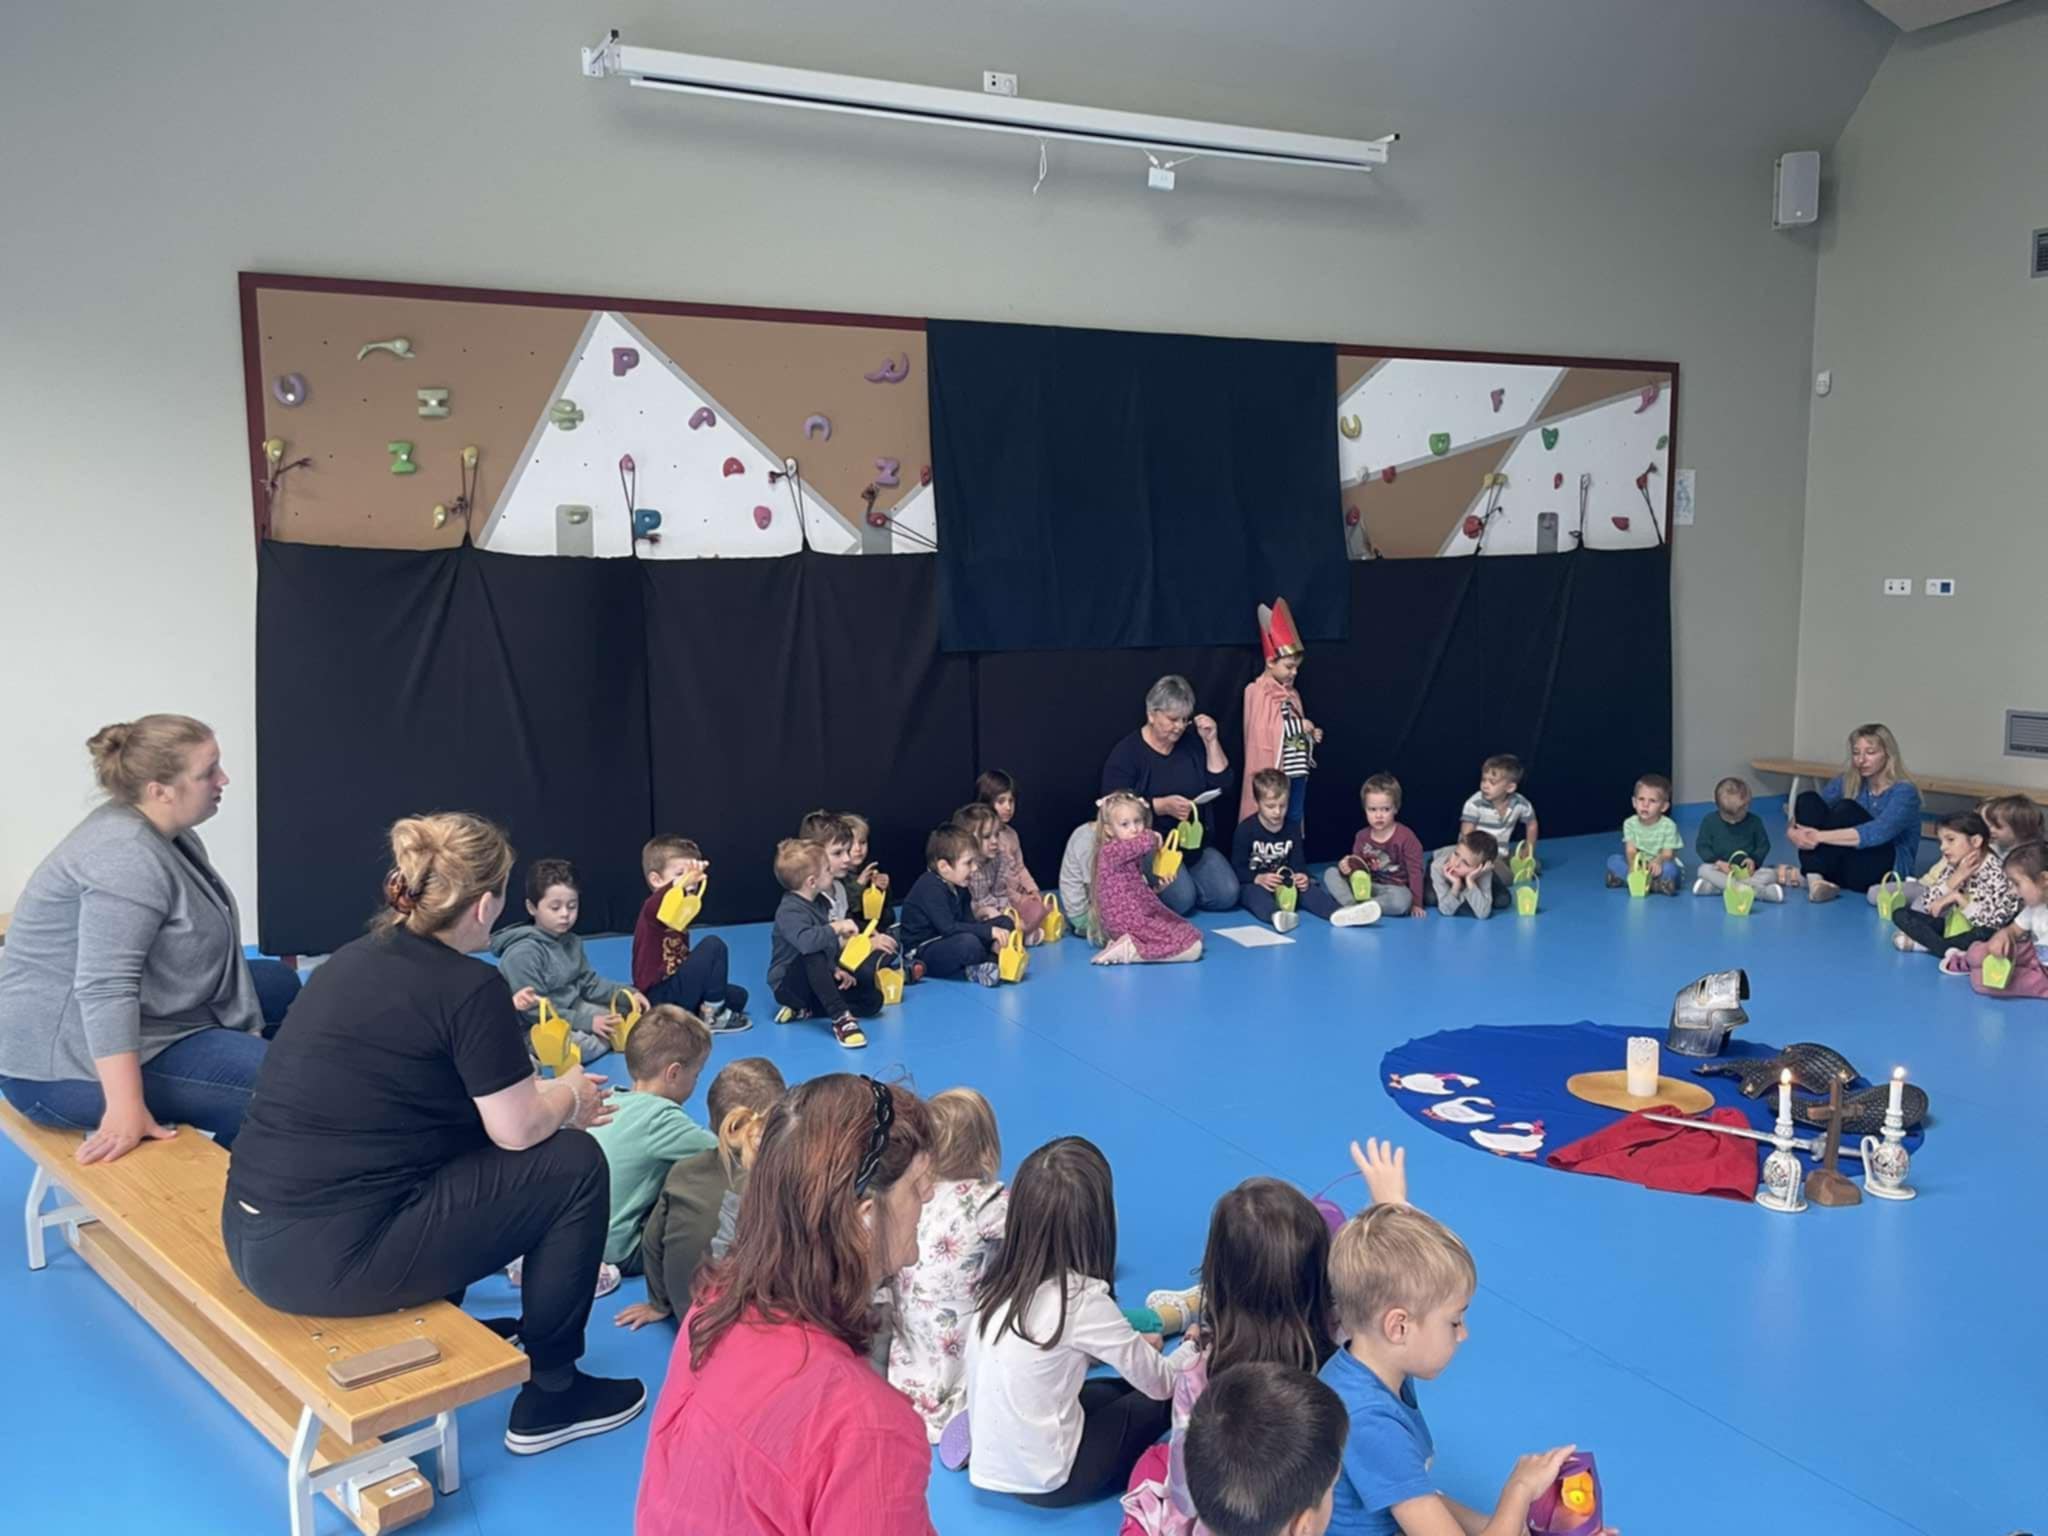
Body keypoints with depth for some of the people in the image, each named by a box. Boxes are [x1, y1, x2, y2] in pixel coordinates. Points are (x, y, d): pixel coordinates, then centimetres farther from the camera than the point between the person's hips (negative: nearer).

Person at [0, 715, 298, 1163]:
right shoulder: (128, 858, -25)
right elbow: (105, 990, -31)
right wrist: (126, 1110, -34)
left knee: (280, 985, 17)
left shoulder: (158, 832, 8)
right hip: (73, 1059, -11)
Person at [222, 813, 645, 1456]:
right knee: (575, 1165, 3)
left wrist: (548, 1096, 25)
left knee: (458, 1142, 28)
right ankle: (550, 1395, 14)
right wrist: (569, 1096, 13)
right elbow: (517, 1130, -8)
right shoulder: (470, 985, -14)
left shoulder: (356, 957, 10)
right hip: (333, 1262, -9)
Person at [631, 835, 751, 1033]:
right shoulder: (653, 908, -16)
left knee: (738, 996, 13)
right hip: (659, 1000, -10)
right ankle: (712, 1017, -7)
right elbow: (658, 903, -44)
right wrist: (684, 881, -63)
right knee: (713, 945, -16)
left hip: (673, 988, 10)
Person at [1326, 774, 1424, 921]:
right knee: (1330, 873, -11)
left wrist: (1417, 904, -12)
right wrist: (1346, 867, -15)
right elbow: (1357, 866, 10)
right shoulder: (1362, 837, 1)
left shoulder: (1406, 837, -12)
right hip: (1366, 887, 5)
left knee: (1402, 900, -41)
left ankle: (1359, 908, -26)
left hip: (1395, 889, -5)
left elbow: (1415, 871, -10)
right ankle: (1352, 906, -32)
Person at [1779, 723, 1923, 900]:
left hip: (1888, 872, -5)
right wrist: (1793, 832, -30)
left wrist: (1820, 836, -38)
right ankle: (1814, 878, -34)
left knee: (1846, 809, -28)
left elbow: (1878, 833, -29)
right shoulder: (1847, 780, 6)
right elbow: (1808, 808, -5)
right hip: (1847, 870, 5)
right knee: (1809, 799, -17)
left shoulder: (1904, 791, -11)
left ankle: (1806, 874, -24)